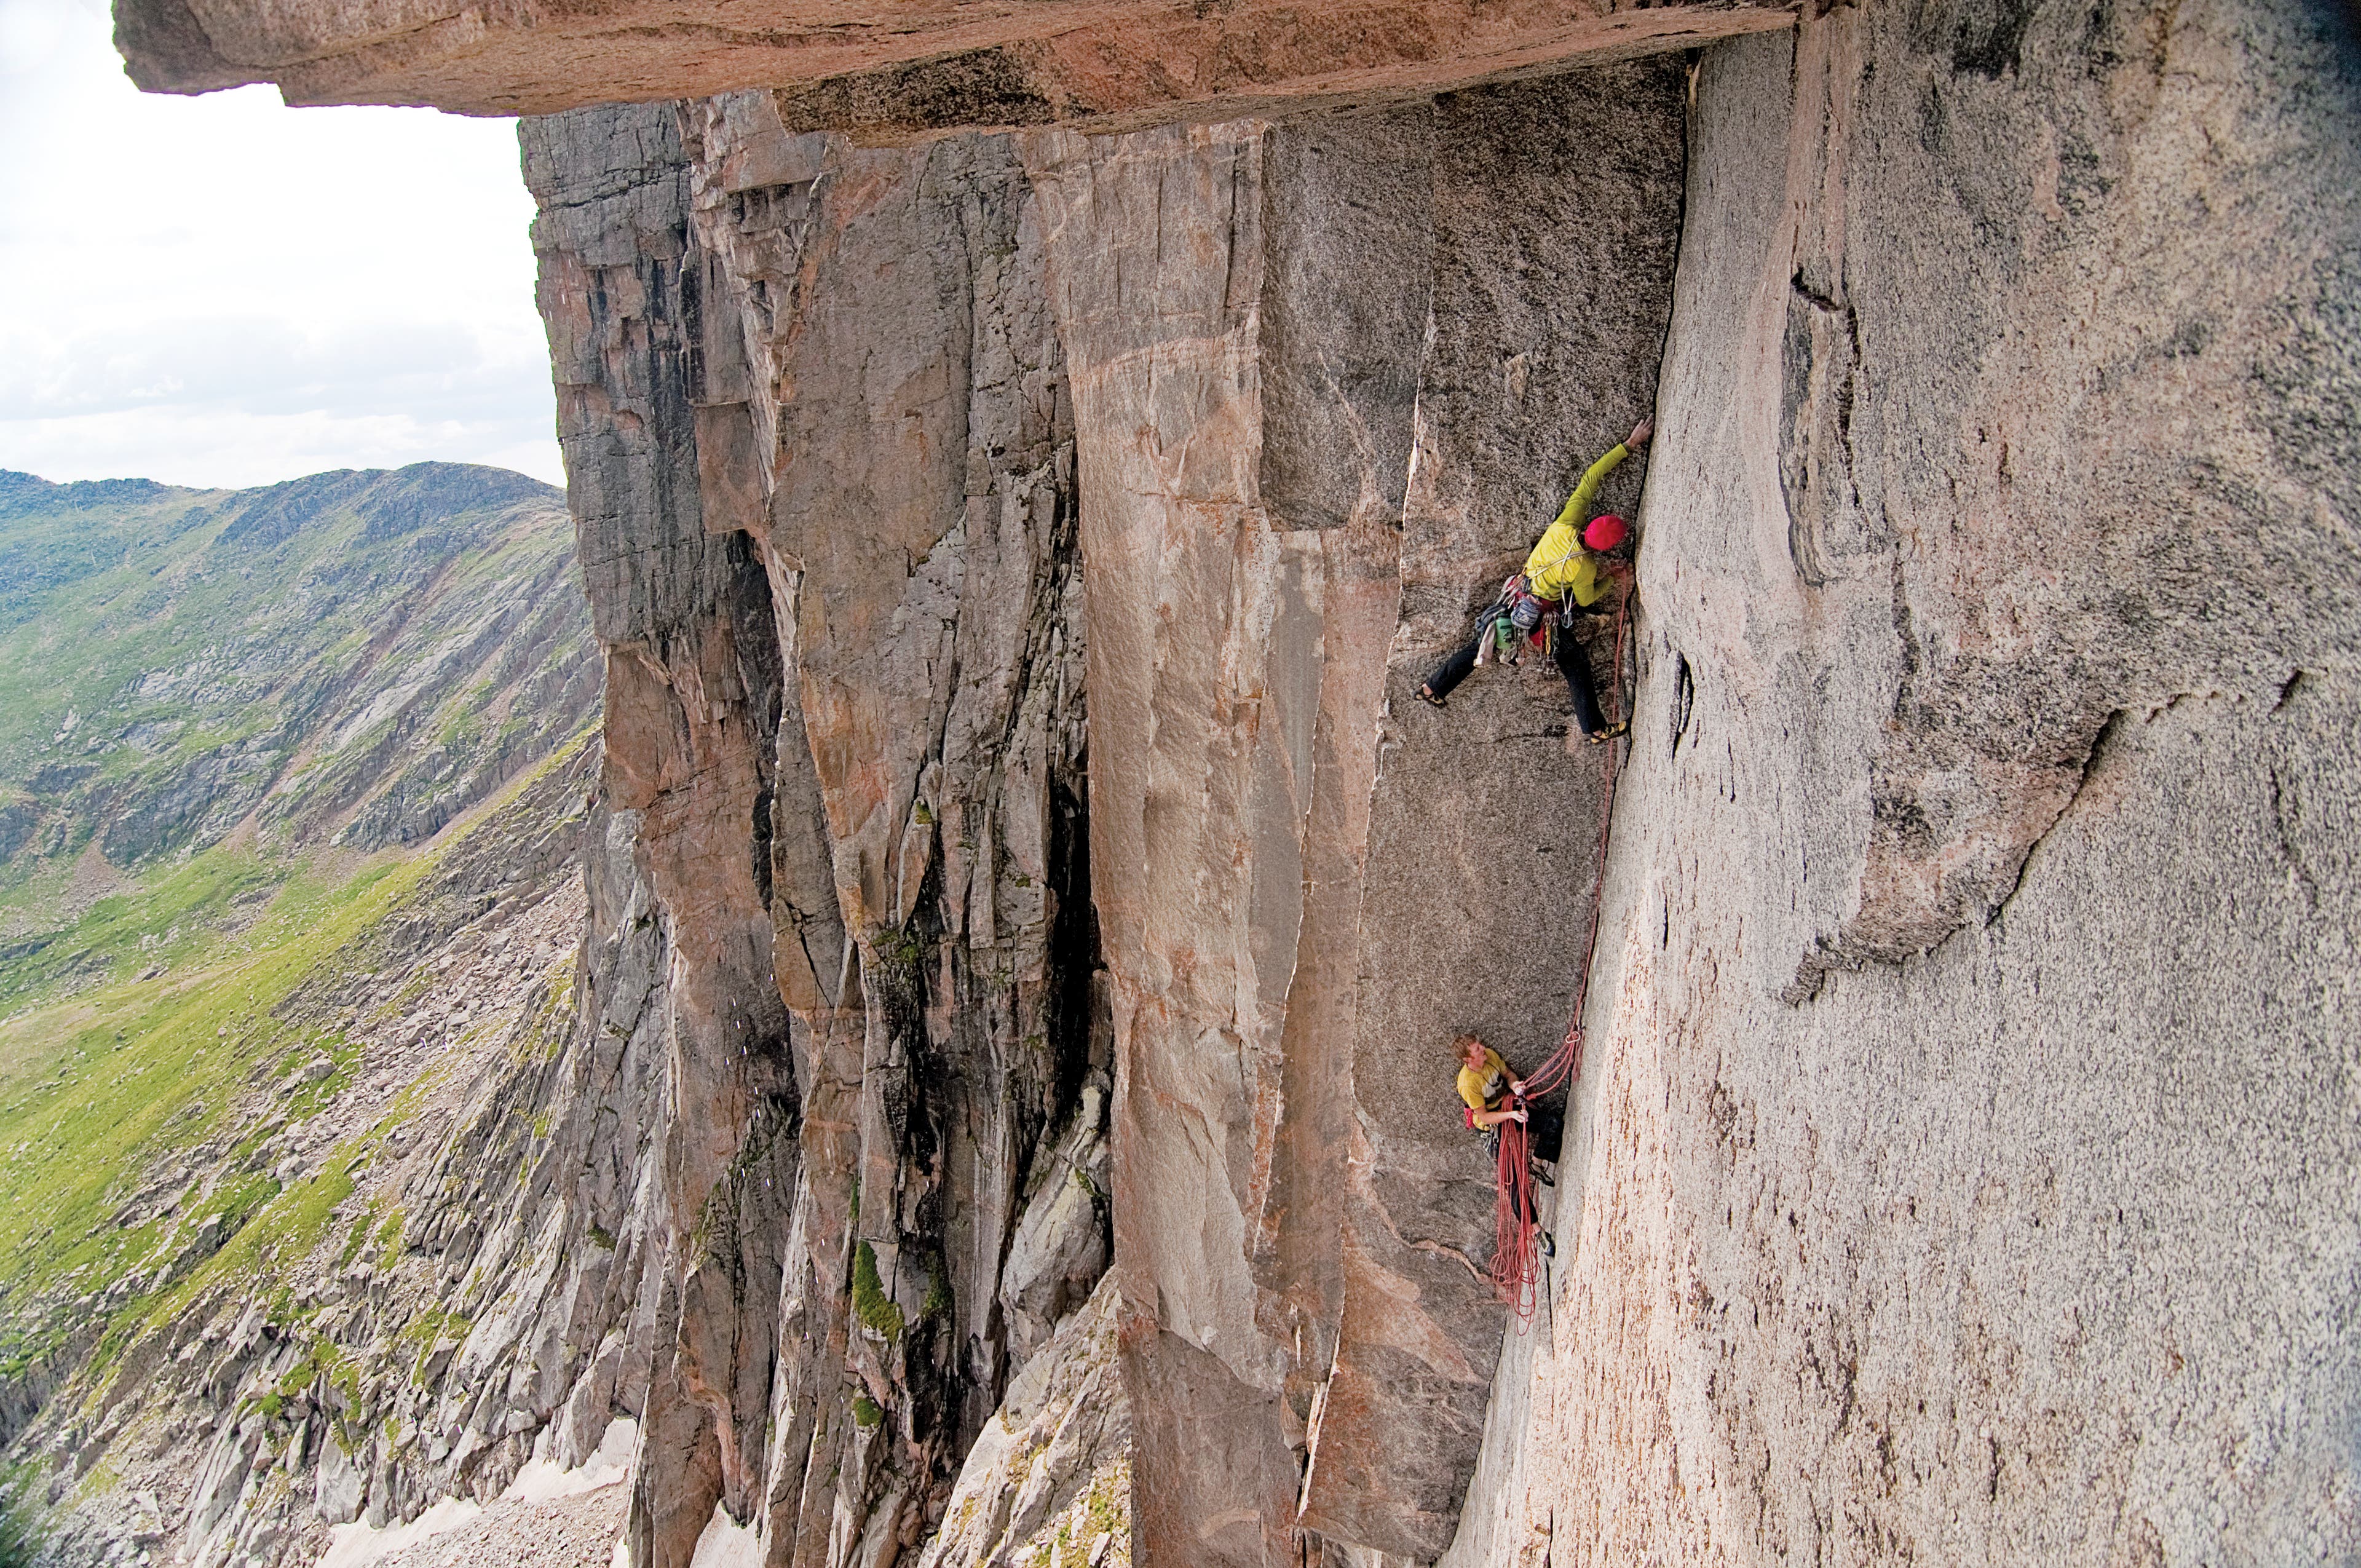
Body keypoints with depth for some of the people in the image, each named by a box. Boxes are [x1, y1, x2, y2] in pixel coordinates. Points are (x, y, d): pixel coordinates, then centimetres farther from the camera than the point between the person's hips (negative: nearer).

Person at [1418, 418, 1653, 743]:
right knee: (1576, 666, 10)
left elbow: (1591, 478, -9)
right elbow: (1586, 599, -6)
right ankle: (1595, 729, 19)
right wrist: (1611, 577, 7)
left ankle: (1433, 688, 29)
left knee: (1479, 645, 19)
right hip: (1544, 615, -6)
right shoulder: (1585, 569, -27)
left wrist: (1629, 445, -7)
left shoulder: (1565, 526, -16)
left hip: (1518, 595, 6)